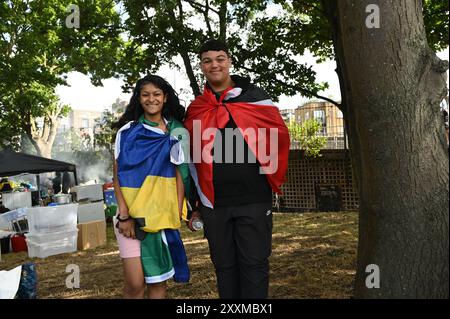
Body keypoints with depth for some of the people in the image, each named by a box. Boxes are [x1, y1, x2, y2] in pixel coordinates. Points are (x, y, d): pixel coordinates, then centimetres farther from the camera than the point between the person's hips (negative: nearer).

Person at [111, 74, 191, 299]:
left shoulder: (175, 132, 8)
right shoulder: (127, 131, 2)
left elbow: (180, 174, 8)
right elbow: (117, 176, 0)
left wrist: (178, 213, -1)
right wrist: (124, 215, -10)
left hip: (164, 215, 2)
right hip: (132, 214, -2)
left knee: (158, 281, 7)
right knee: (135, 283, -6)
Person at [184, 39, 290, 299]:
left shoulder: (255, 97, 2)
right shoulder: (196, 109, 10)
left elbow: (280, 136, 5)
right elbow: (192, 161, 13)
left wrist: (270, 179, 3)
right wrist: (195, 204, 13)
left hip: (254, 200, -2)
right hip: (214, 204, 3)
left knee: (254, 264, 2)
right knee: (224, 266, 11)